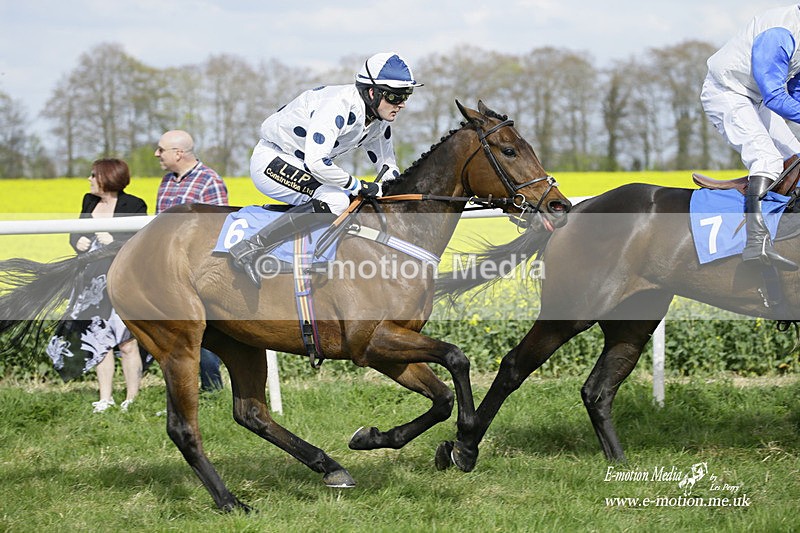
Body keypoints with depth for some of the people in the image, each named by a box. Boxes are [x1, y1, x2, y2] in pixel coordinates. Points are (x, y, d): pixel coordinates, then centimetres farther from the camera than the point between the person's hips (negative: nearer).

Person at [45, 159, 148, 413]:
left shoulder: (133, 205, -7)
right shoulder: (90, 202, 13)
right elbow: (75, 232, 20)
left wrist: (115, 241, -23)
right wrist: (77, 241, -2)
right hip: (94, 281, 6)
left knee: (127, 343, -4)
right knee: (99, 340, 8)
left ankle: (132, 398, 4)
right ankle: (105, 398, 15)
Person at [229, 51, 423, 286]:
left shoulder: (379, 121, -2)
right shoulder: (339, 106, -30)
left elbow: (388, 169, 11)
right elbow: (315, 162, -38)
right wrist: (358, 186, -27)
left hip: (298, 165, 10)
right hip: (271, 161, -10)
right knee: (335, 200, -29)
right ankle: (250, 248, -30)